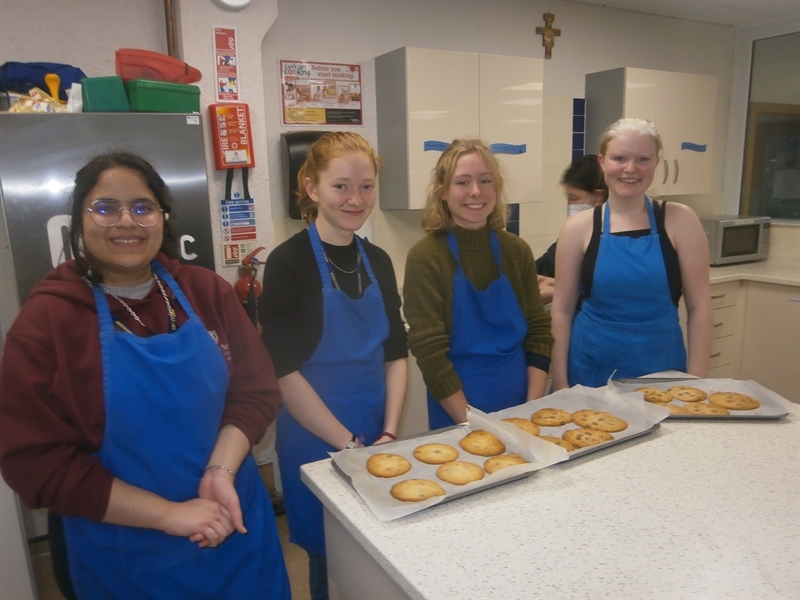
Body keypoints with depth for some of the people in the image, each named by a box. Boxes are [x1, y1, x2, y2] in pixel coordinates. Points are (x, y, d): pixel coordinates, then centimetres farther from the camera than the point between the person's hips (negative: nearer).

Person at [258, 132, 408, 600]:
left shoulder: (378, 261, 2)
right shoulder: (289, 263, -14)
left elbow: (396, 353, 5)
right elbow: (285, 371, -17)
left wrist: (389, 433, -5)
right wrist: (346, 444, -15)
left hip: (376, 437, 5)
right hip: (316, 440, -5)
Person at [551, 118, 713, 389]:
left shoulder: (679, 221, -5)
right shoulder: (579, 227, -5)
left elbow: (699, 305, -3)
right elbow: (562, 309, -2)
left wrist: (696, 381, -5)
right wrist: (561, 382, -4)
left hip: (662, 370, 0)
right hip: (590, 372, 0)